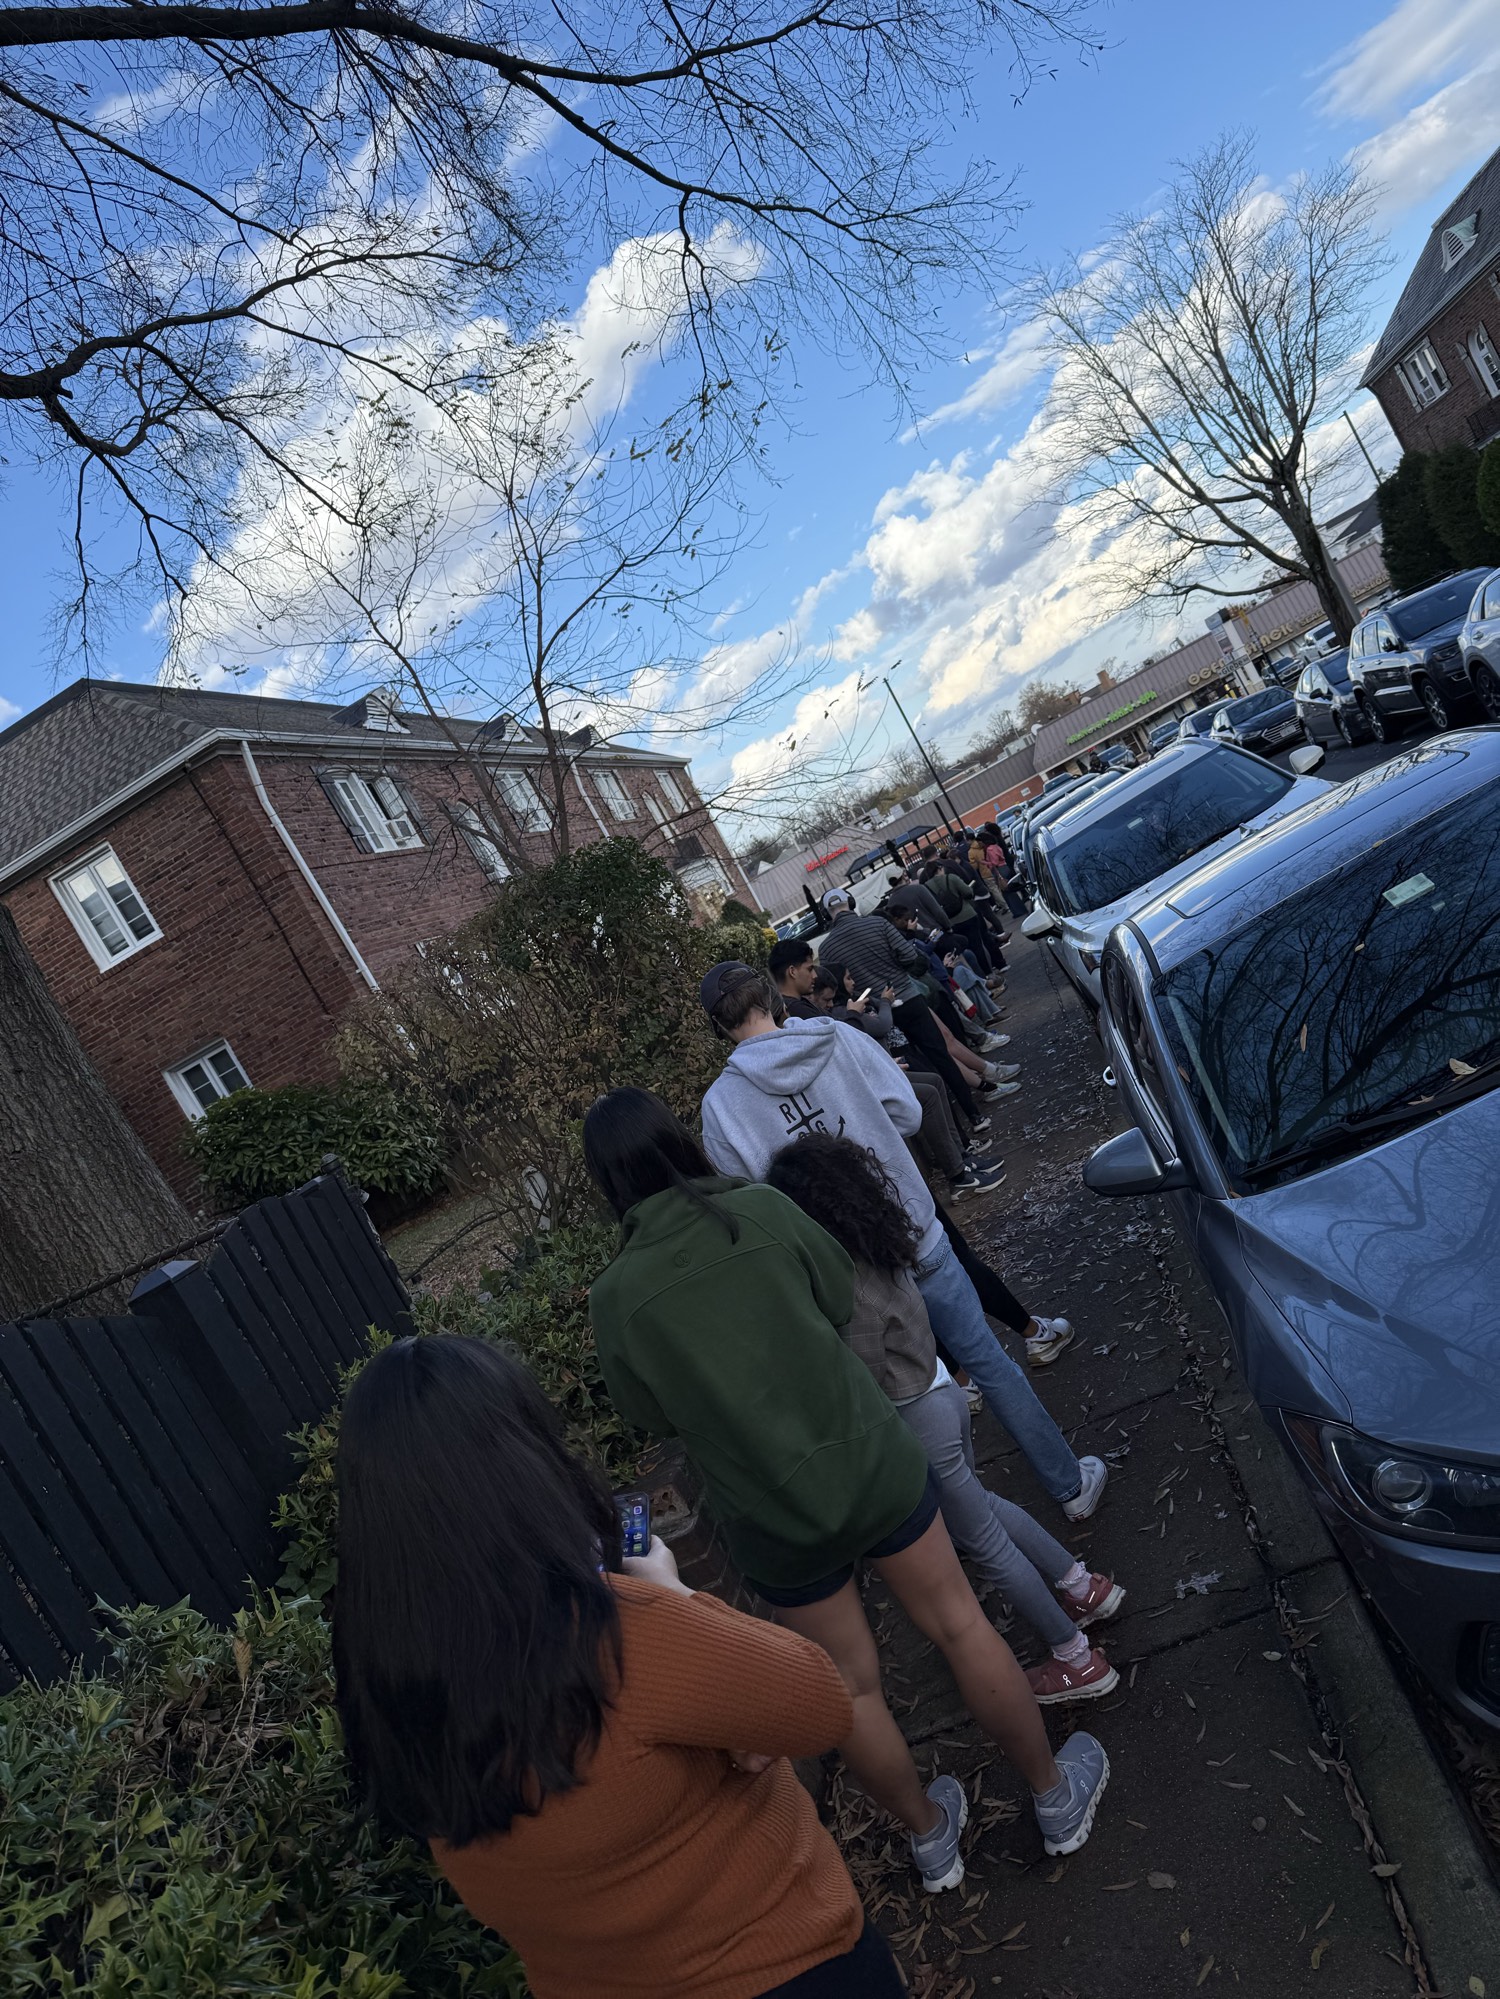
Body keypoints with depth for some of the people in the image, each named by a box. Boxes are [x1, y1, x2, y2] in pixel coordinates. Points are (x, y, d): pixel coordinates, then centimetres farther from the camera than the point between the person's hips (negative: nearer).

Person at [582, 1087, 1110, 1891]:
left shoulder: (616, 1297, -13)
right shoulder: (761, 1209, -14)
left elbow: (654, 1415, -1)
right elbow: (841, 1296, 0)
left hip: (772, 1519, 0)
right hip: (871, 1463, 0)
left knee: (852, 1685, 22)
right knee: (959, 1624, 22)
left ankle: (929, 1836, 45)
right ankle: (1055, 1795, 41)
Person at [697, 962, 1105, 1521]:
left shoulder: (719, 1104, -12)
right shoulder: (841, 1039, -7)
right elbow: (907, 1114, 0)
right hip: (918, 1239, 1)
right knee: (987, 1360, 19)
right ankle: (1071, 1484, 33)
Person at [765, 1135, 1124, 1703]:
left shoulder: (850, 1289, -31)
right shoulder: (873, 1252, -6)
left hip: (916, 1419, -9)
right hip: (940, 1390, 9)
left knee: (983, 1541, 12)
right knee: (977, 1504, 31)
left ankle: (1077, 1661, 30)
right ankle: (1081, 1585, 46)